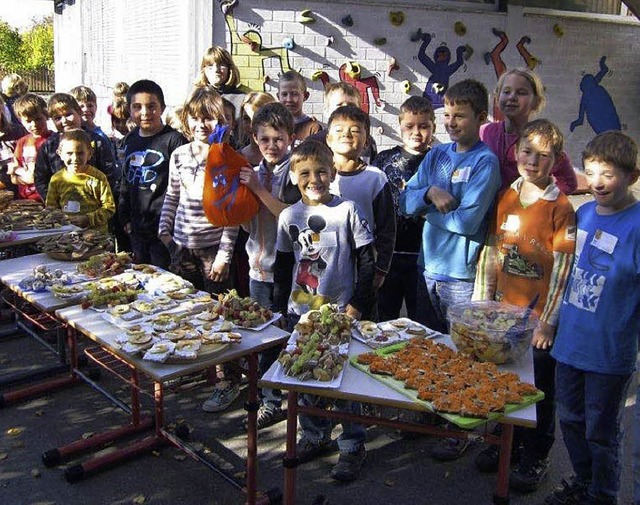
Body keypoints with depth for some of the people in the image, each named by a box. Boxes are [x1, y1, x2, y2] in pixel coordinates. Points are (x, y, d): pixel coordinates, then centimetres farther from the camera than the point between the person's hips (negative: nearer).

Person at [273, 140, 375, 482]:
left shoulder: (347, 210, -6)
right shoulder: (288, 216, 5)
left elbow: (366, 262, -4)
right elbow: (282, 267, 13)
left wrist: (357, 305, -8)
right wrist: (279, 308, 10)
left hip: (340, 311, -4)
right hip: (299, 312, 4)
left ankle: (352, 446, 18)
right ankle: (314, 437, 31)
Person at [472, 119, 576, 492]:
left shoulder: (561, 209, -11)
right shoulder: (505, 199, 4)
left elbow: (562, 270, -12)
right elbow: (491, 253, 8)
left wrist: (548, 321, -13)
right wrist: (482, 301, 6)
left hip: (538, 318, -4)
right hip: (503, 311, 5)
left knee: (538, 389, 10)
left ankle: (536, 459, 28)